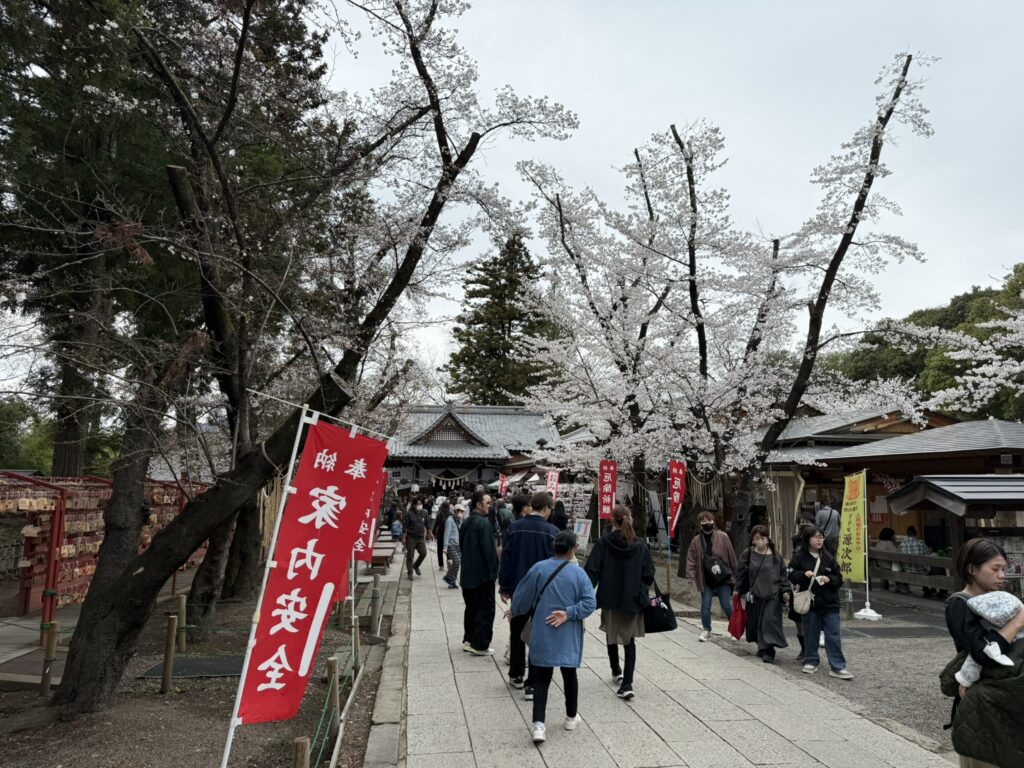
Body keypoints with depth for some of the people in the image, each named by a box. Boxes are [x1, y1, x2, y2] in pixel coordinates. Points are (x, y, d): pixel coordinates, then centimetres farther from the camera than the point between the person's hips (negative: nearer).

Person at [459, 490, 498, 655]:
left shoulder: (466, 523, 9)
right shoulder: (484, 523, -19)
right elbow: (489, 550, -20)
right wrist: (493, 571, -12)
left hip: (467, 573, 8)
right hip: (483, 574, -8)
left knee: (471, 608, 18)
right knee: (485, 610, 1)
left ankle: (468, 640, 24)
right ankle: (479, 645, 3)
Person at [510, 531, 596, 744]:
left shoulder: (538, 568, -8)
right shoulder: (578, 573, -9)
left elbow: (522, 597, 0)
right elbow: (589, 603, -15)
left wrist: (515, 611, 18)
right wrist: (568, 614, -11)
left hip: (542, 635, 0)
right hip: (568, 637, 0)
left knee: (541, 679, 6)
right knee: (569, 675, 18)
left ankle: (538, 725, -5)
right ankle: (571, 718, 34)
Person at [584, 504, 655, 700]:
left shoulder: (603, 542, -10)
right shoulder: (640, 544, -4)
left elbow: (592, 571, -12)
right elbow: (648, 575, -2)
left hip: (610, 598, 0)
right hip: (633, 600, 1)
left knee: (612, 636, 22)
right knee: (629, 640, 9)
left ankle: (616, 671, 40)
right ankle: (627, 684, -2)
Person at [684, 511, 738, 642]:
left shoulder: (723, 537, -5)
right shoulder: (696, 540, -1)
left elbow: (731, 556, 0)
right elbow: (691, 560, 0)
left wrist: (735, 573, 3)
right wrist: (691, 577, -7)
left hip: (723, 578, -2)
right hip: (706, 580, 2)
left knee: (726, 606, 2)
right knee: (705, 606, 5)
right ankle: (706, 630, 22)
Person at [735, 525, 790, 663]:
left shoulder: (776, 556, 0)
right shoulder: (748, 554, 0)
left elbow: (783, 575, 5)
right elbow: (741, 574, 5)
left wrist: (785, 591, -3)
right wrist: (743, 591, 3)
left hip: (772, 595, -2)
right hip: (754, 595, 2)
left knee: (770, 620, -9)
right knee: (756, 622, 8)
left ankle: (768, 650, -6)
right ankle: (761, 646, 24)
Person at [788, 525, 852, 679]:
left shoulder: (828, 558, 5)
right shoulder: (799, 557, -1)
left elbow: (839, 579, 6)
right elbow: (791, 575, -3)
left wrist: (829, 579, -13)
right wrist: (804, 574, -19)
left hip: (829, 603, 1)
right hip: (809, 602, -1)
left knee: (833, 635, 0)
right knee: (811, 633, 8)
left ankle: (838, 667, 6)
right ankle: (811, 662, 23)